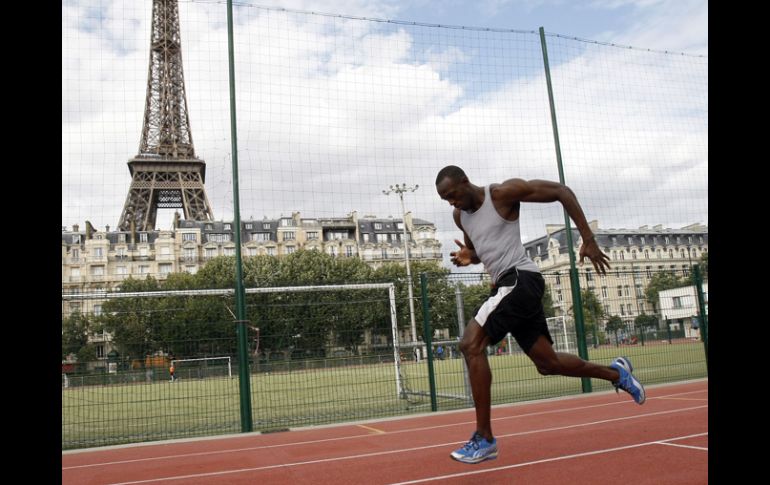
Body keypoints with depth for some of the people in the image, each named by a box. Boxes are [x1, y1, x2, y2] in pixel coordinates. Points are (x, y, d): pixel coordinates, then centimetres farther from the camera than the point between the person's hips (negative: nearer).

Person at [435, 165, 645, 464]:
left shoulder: (503, 192, -9)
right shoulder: (460, 216, 13)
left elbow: (562, 192, -6)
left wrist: (589, 240, -10)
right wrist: (467, 256, 2)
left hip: (520, 279, -8)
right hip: (506, 286, 9)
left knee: (471, 344, -20)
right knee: (547, 363, 11)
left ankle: (485, 438, -15)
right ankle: (615, 373, 34)